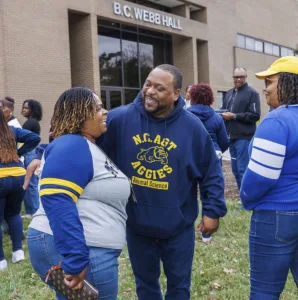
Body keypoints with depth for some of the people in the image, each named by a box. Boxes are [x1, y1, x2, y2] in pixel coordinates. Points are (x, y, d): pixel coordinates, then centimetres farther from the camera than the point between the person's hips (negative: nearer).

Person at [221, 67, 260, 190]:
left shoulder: (252, 93, -6)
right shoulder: (229, 93, 15)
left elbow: (255, 115, -13)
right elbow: (223, 110, 21)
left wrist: (234, 116, -16)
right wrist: (223, 114, -2)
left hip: (244, 138, -7)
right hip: (232, 137, 7)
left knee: (243, 170, -6)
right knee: (236, 170, 13)